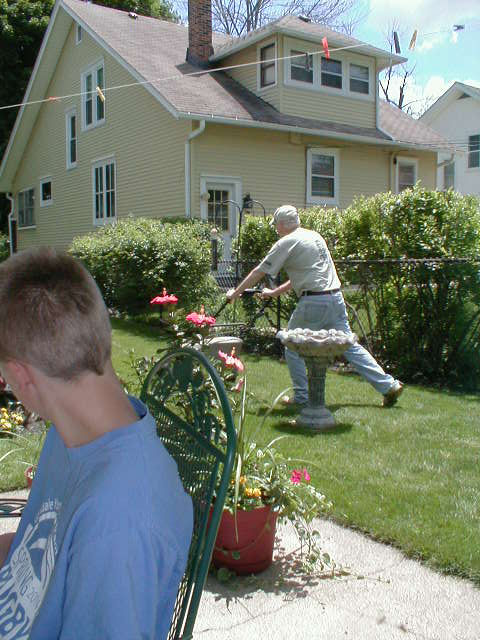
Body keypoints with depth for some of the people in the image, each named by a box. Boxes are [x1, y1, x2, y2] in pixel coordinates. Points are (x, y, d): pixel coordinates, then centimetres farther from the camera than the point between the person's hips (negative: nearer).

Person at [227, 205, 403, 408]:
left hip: (313, 302, -7)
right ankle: (389, 385, 11)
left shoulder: (286, 243, -3)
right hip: (336, 298, 7)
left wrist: (235, 293, 12)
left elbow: (259, 272, 1)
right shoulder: (314, 236, 20)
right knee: (350, 345, 11)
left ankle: (302, 396, 11)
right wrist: (275, 292, 32)